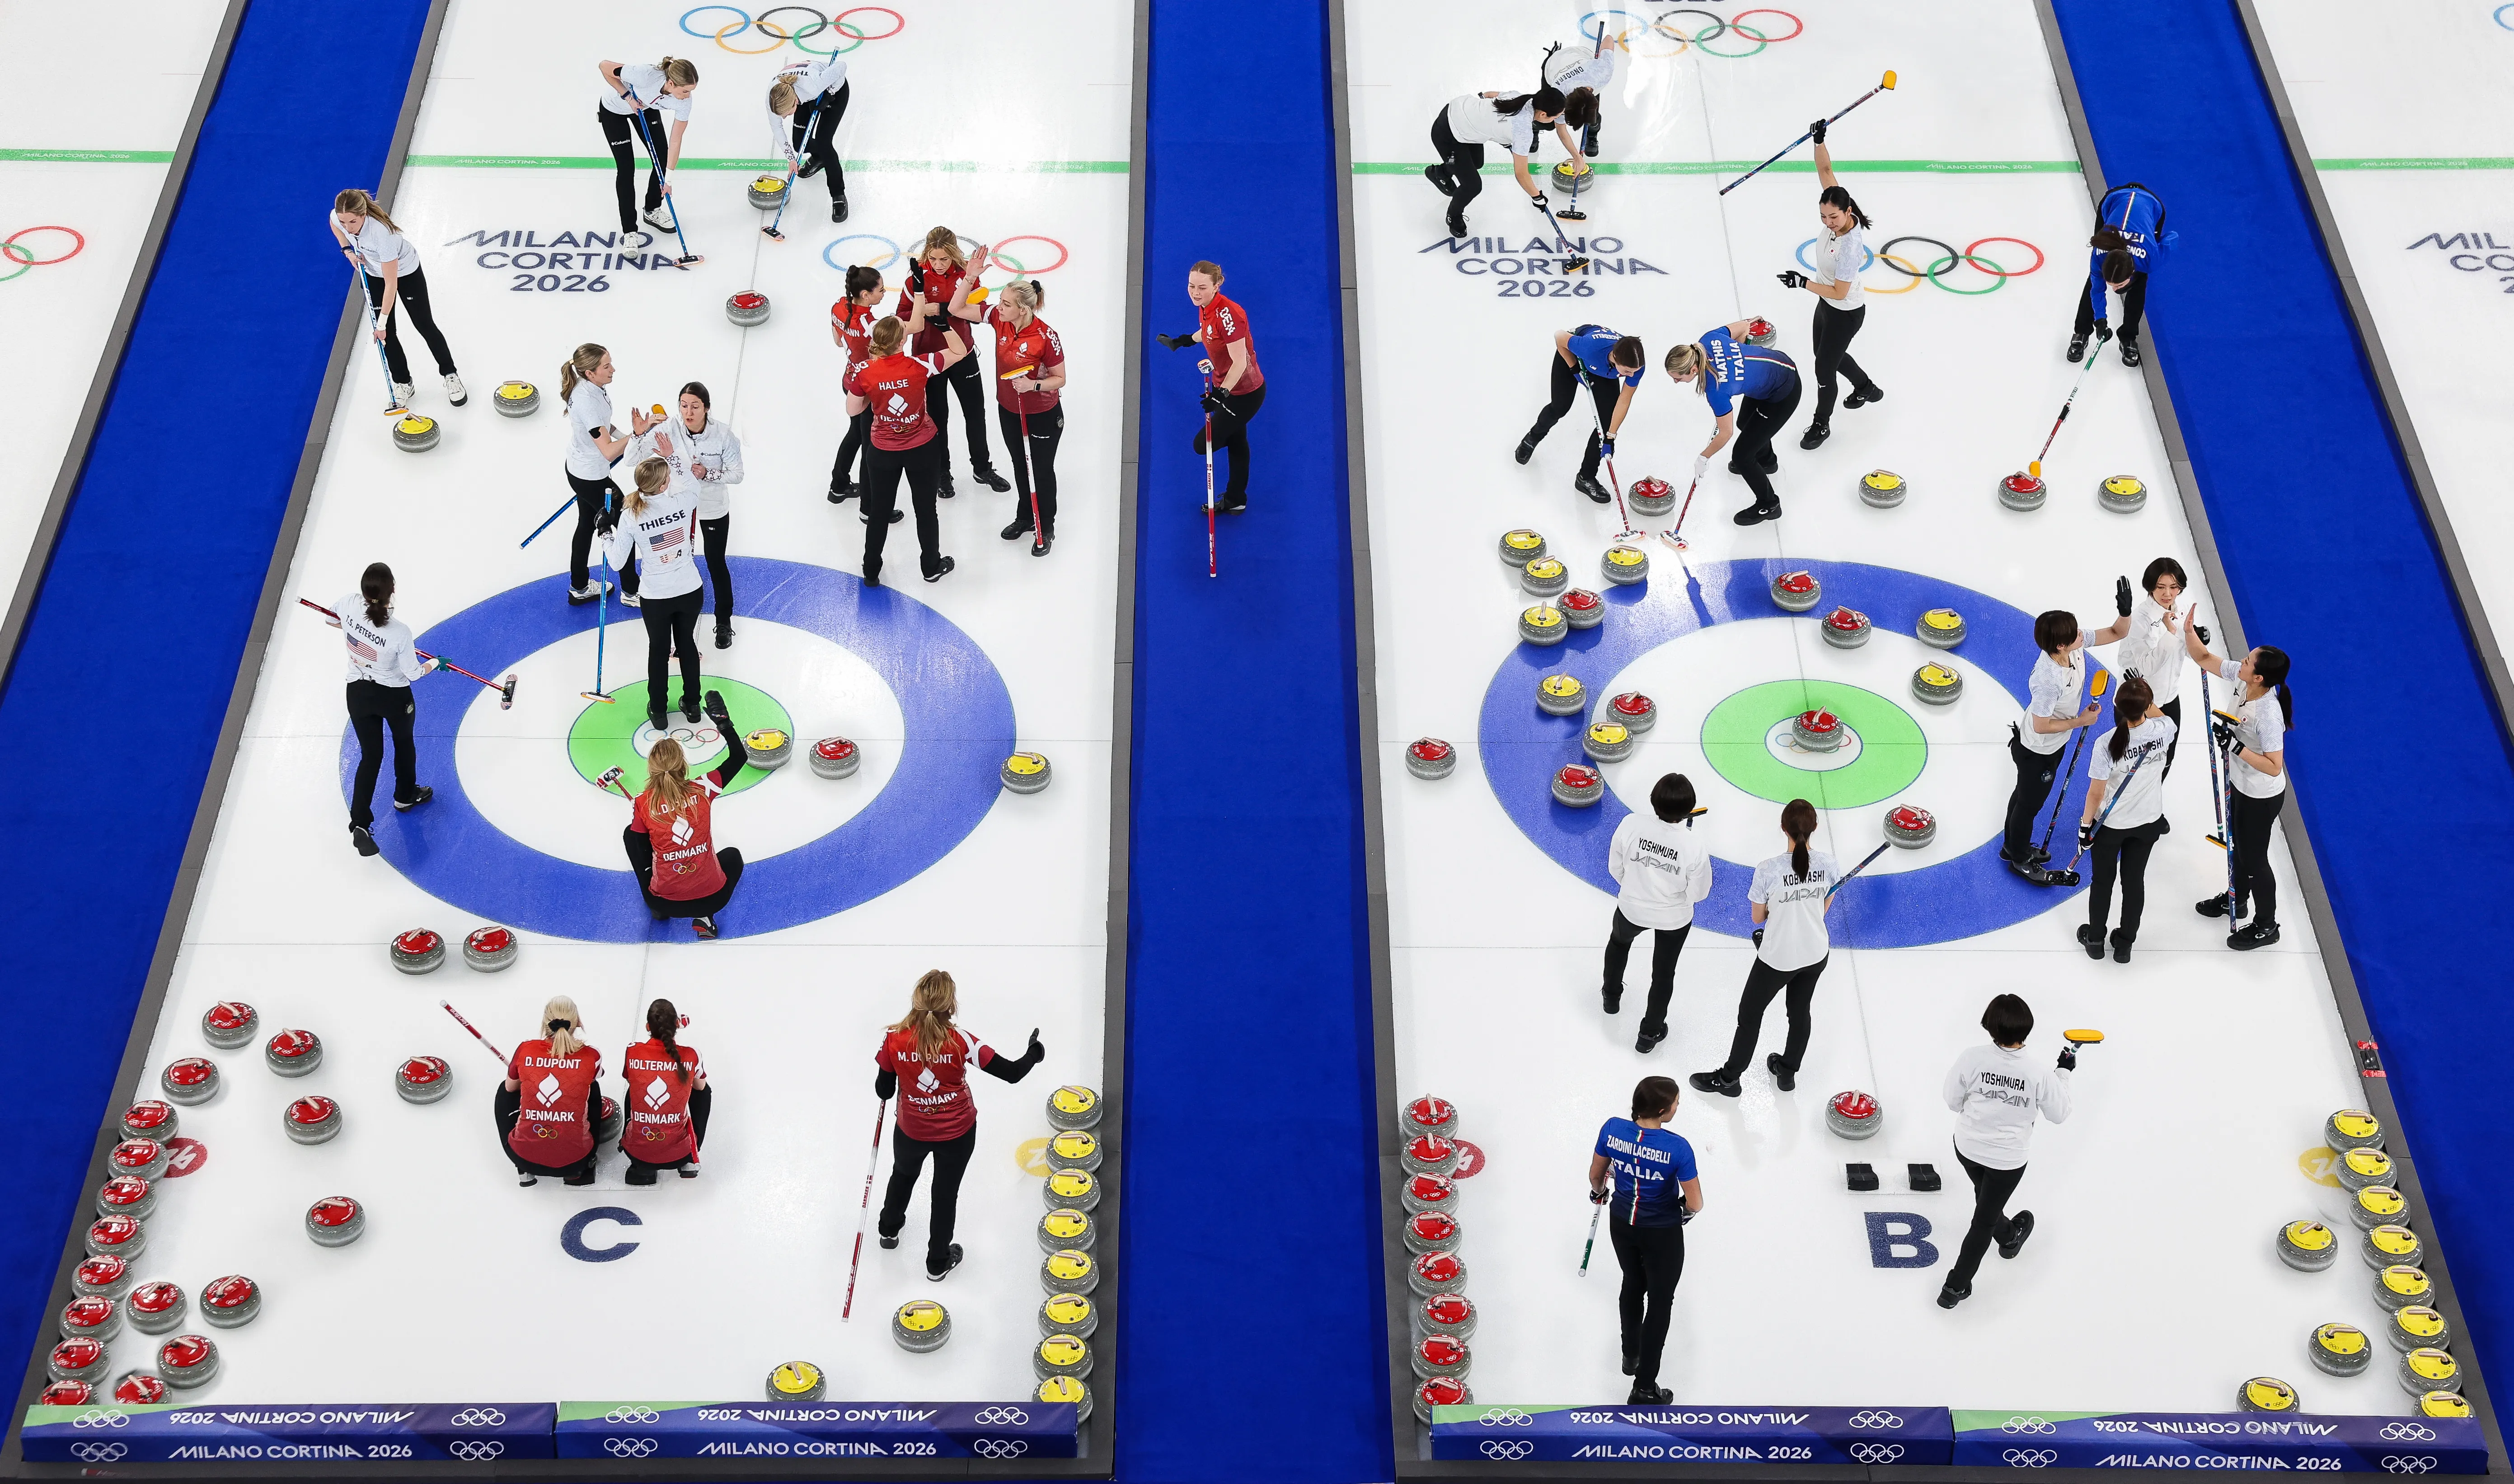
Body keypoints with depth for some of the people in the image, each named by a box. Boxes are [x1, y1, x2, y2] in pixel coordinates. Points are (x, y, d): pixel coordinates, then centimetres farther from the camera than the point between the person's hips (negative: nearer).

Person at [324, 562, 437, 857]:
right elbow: (413, 672, -18)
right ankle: (405, 796, 50)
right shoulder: (400, 632, -32)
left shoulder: (349, 605, -21)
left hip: (359, 694, 3)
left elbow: (330, 619, 3)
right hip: (395, 697, -3)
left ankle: (360, 824, 2)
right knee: (404, 744, 27)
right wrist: (434, 664, 2)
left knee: (370, 756, 14)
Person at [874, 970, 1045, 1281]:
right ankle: (938, 1262, 41)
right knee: (946, 1192, 22)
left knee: (903, 1175, 34)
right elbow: (1012, 1073, -23)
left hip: (911, 1131, 2)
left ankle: (889, 1229, 60)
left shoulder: (894, 1040, -23)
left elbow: (884, 1092, -10)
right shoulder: (961, 1042, -28)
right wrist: (1035, 1052, -3)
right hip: (957, 1133, -1)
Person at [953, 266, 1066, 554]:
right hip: (1008, 411, 6)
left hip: (1043, 417, -6)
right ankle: (1025, 517, 44)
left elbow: (1060, 378, -17)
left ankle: (1045, 528, 32)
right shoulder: (1000, 319, -13)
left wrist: (1034, 385, -34)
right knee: (1020, 465, 24)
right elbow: (957, 309, -9)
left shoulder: (1046, 336, -29)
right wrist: (971, 276, -21)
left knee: (1042, 471, 12)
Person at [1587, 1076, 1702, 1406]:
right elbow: (1695, 1204, -22)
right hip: (1662, 1234, -4)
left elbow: (1595, 1176, -2)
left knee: (1633, 1285, 30)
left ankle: (1631, 1356, 50)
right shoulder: (1677, 1148, -30)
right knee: (1659, 1302, 15)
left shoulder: (1612, 1129, -18)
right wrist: (1687, 1210, 2)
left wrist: (1599, 1193, 20)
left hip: (1621, 1223, 4)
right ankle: (1644, 1388, 22)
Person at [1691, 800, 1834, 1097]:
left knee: (1750, 1014, 16)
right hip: (1817, 953, 4)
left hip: (1778, 958, -4)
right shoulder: (1828, 865, -14)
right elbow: (1824, 909, 3)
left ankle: (1728, 1079, 32)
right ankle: (1788, 1072, 46)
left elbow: (1758, 918, -11)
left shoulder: (1768, 871, -27)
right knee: (1801, 1010, 26)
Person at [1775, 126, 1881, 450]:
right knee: (1827, 354, 28)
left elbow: (1839, 292, -31)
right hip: (1827, 304, 9)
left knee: (1824, 367, 8)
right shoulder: (1839, 215, -17)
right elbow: (1826, 172, -11)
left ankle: (1822, 425, 31)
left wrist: (1804, 282, -30)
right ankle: (1867, 388, 53)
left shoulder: (1850, 247, -38)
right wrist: (1819, 141, -25)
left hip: (1845, 313, -9)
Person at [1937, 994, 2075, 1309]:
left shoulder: (1973, 1058, -24)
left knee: (1987, 1197, 32)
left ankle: (2008, 1237, 61)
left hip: (1967, 1147, 2)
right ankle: (1956, 1288, 24)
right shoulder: (2040, 1076, -27)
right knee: (1984, 1220, 16)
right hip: (2007, 1161, -2)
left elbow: (1953, 1100, -9)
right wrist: (2064, 1072, 4)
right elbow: (2059, 1114, -8)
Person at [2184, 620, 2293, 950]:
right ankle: (2237, 900, 53)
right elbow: (2204, 659, -4)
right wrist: (2189, 632, -22)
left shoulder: (2268, 714, -38)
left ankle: (2265, 926, 33)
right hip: (2240, 783, 8)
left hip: (2262, 797, -8)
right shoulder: (2240, 678, -17)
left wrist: (2235, 746, -38)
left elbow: (2274, 767, -35)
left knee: (2253, 858, 11)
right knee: (2239, 844, 29)